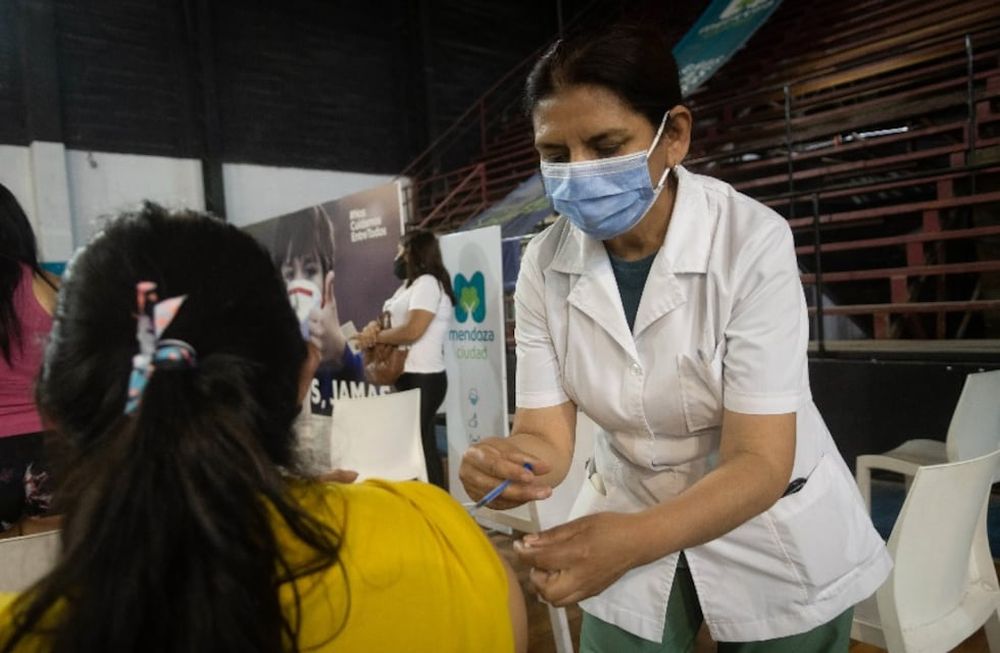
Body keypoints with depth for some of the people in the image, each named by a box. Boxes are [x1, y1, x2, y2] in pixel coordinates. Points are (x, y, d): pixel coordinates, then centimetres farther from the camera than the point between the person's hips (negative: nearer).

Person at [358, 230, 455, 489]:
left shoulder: (428, 283, -12)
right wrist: (374, 327, -6)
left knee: (421, 446, -8)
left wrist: (375, 336, -8)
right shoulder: (409, 285, 20)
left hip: (423, 379, -10)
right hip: (409, 377, 10)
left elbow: (412, 330, -21)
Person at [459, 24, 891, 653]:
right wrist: (508, 461, -38)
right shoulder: (545, 264, -14)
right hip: (629, 527, 3)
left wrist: (637, 540, -43)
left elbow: (758, 460, -26)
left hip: (773, 537, -2)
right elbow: (546, 432, -15)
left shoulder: (752, 240, -24)